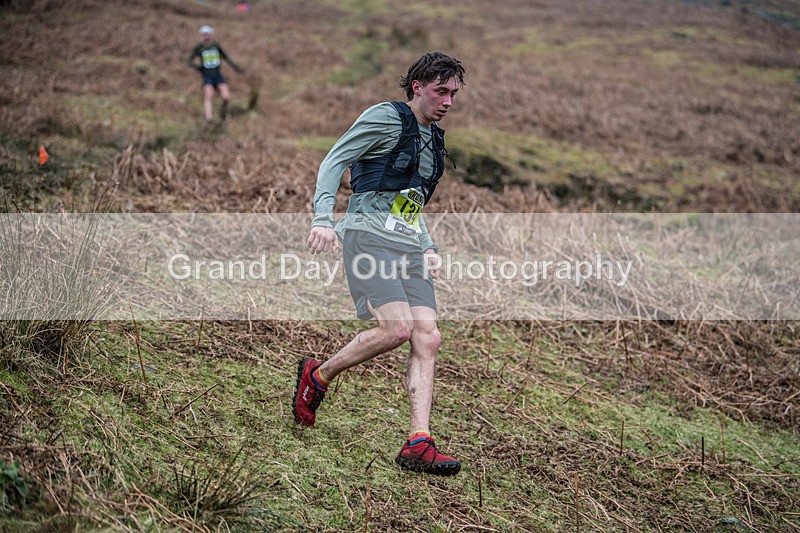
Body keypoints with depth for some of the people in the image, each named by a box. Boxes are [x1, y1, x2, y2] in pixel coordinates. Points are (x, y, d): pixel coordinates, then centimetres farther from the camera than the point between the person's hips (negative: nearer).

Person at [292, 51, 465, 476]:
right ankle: (317, 375, 2)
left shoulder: (434, 138, 22)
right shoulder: (386, 117, -2)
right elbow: (333, 162, -7)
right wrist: (323, 217, -20)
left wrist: (427, 246, 17)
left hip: (409, 245, 8)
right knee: (396, 328, -22)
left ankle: (418, 443, -10)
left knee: (427, 338, -7)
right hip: (371, 234, -8)